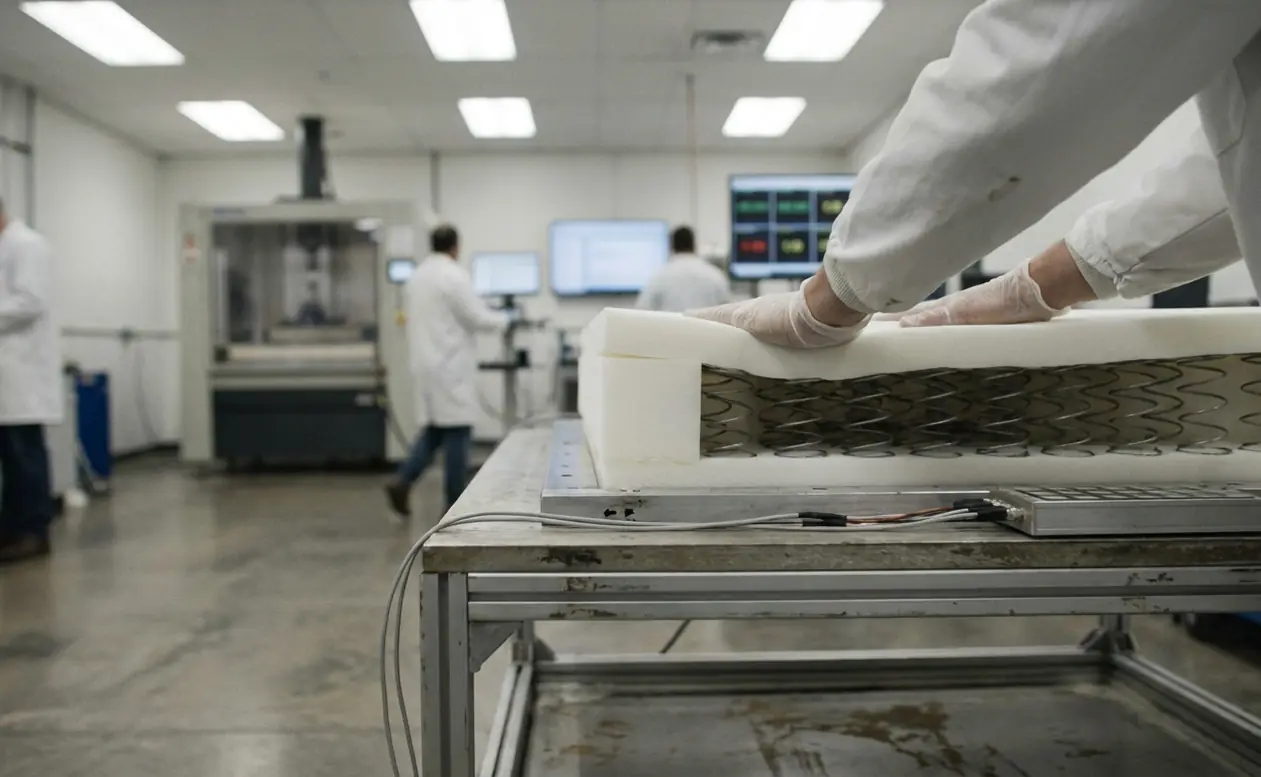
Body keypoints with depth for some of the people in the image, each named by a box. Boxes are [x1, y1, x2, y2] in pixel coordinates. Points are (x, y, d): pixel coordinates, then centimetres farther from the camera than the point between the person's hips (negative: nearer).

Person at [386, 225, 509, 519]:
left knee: (434, 428, 15)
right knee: (457, 431, 0)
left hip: (425, 363, 8)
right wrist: (503, 319, 5)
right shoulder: (455, 275, -14)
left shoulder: (416, 276, 12)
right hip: (451, 366, -8)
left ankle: (402, 480, 0)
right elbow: (477, 318, -13)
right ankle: (456, 503, 5)